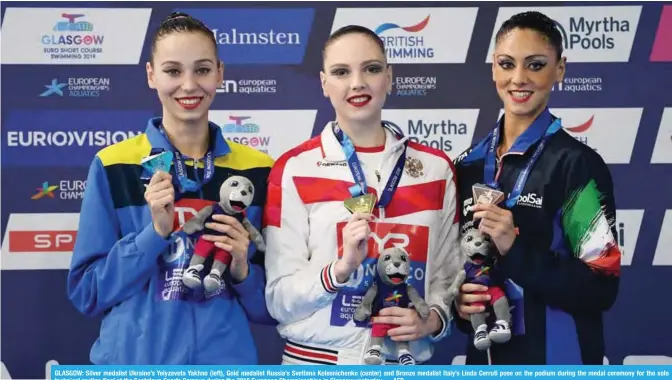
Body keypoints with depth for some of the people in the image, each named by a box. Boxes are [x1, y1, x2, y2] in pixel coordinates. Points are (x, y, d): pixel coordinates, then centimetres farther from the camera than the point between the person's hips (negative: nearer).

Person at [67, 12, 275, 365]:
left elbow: (270, 305, 4)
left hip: (228, 360, 2)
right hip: (133, 360, -1)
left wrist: (242, 271, -15)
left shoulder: (258, 170, 0)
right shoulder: (113, 166, -5)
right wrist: (155, 231, -17)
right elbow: (86, 292, -6)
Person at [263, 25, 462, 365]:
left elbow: (450, 275, 8)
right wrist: (341, 268, -23)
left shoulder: (436, 168, 4)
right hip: (314, 362, -2)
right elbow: (279, 299, -8)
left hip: (406, 363, 3)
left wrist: (433, 319, -11)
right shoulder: (294, 170, -6)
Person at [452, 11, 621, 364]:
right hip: (485, 354, 5)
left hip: (556, 357, -5)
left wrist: (516, 249, -24)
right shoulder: (469, 164, 4)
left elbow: (602, 288, -14)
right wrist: (456, 299, -7)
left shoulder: (578, 164, -11)